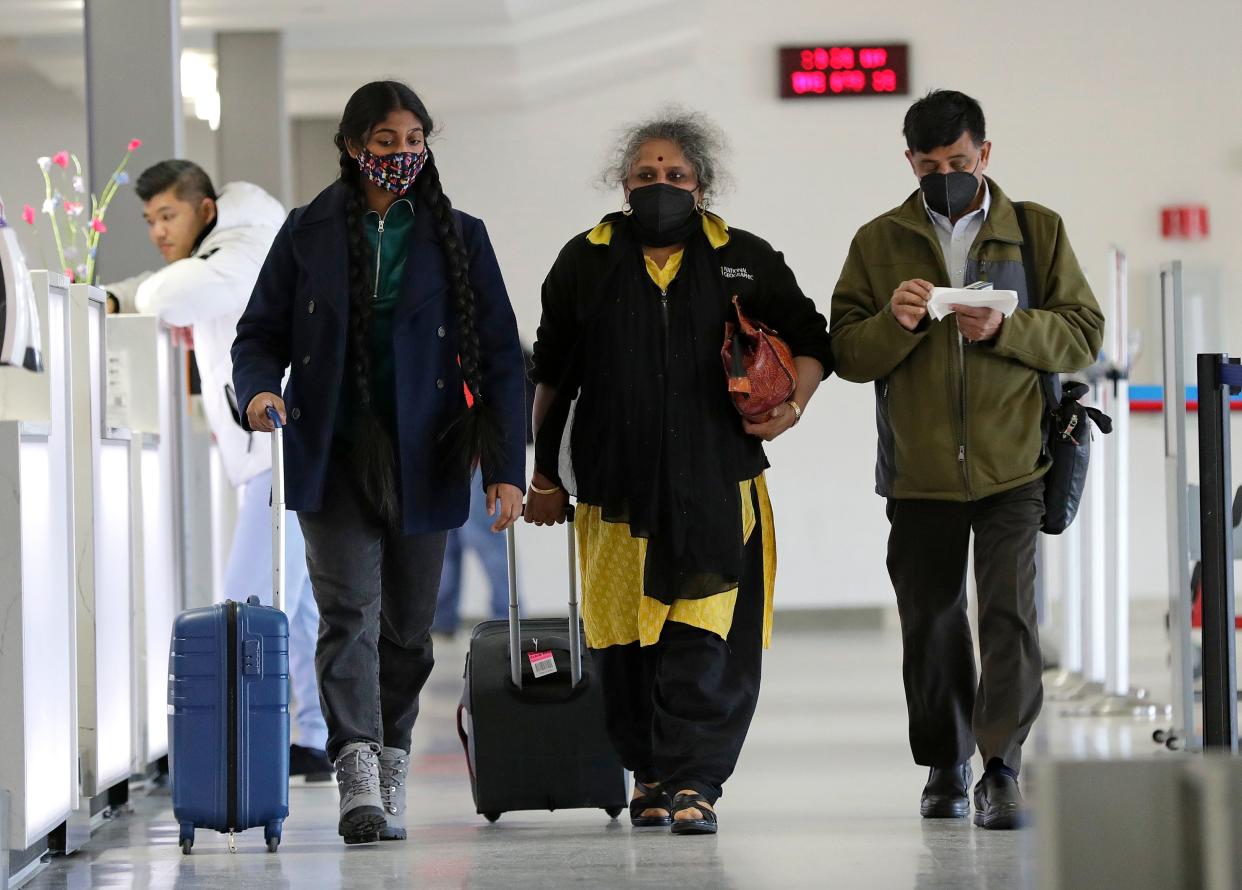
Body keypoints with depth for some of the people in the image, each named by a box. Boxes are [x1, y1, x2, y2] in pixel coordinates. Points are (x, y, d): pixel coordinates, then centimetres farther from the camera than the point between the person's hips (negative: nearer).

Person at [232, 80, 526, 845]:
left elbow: (500, 358, 3)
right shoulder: (309, 233, 5)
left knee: (409, 625, 8)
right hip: (333, 455, -1)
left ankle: (391, 770, 21)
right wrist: (260, 388, -16)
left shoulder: (459, 238, 5)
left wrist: (506, 466, -6)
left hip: (423, 459, 1)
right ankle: (359, 779, -24)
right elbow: (261, 333, 8)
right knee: (349, 609, -15)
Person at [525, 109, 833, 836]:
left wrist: (793, 406, -4)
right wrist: (546, 475, 17)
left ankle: (693, 779, -8)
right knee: (626, 640, 3)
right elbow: (552, 375, 16)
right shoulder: (587, 262, 9)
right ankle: (649, 771, 16)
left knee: (707, 639, -9)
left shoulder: (745, 260, 7)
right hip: (618, 489, 1)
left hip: (716, 486, -1)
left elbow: (809, 339, 15)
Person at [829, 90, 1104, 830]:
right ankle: (945, 768, 21)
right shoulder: (879, 242, 9)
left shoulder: (1038, 231, 7)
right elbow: (846, 353, 5)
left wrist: (1004, 329, -14)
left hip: (1011, 465, -2)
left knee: (1011, 613, -12)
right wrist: (893, 324, -16)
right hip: (920, 470, 2)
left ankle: (1000, 770, -11)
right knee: (931, 624, 7)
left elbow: (1084, 334, 2)